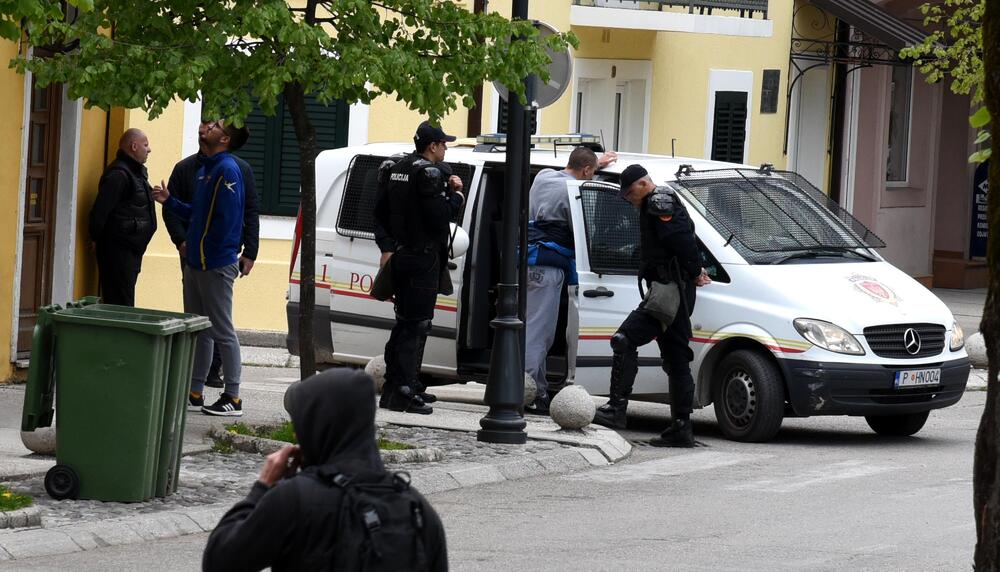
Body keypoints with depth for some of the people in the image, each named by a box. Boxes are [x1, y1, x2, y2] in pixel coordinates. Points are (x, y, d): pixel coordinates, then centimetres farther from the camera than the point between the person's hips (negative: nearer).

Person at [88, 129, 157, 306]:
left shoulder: (137, 172, 17)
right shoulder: (118, 175, -16)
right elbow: (100, 210, -21)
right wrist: (96, 238, -14)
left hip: (132, 250, 10)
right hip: (118, 250, -10)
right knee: (120, 304, -10)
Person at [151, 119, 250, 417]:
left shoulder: (227, 170, -15)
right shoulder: (205, 168, 15)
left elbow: (227, 218, -22)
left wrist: (209, 251, -16)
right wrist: (169, 201, 11)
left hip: (216, 265, -10)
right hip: (196, 262, 10)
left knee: (222, 331, -5)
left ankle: (233, 398, 0)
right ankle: (194, 392, 22)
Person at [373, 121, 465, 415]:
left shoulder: (399, 169, 13)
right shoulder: (429, 172, -15)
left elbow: (381, 210, 20)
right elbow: (438, 215, -21)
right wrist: (457, 198, -5)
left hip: (402, 255, 9)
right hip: (423, 257, -9)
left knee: (404, 322, 16)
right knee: (416, 326, -8)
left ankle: (391, 390, 19)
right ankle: (404, 393, -11)